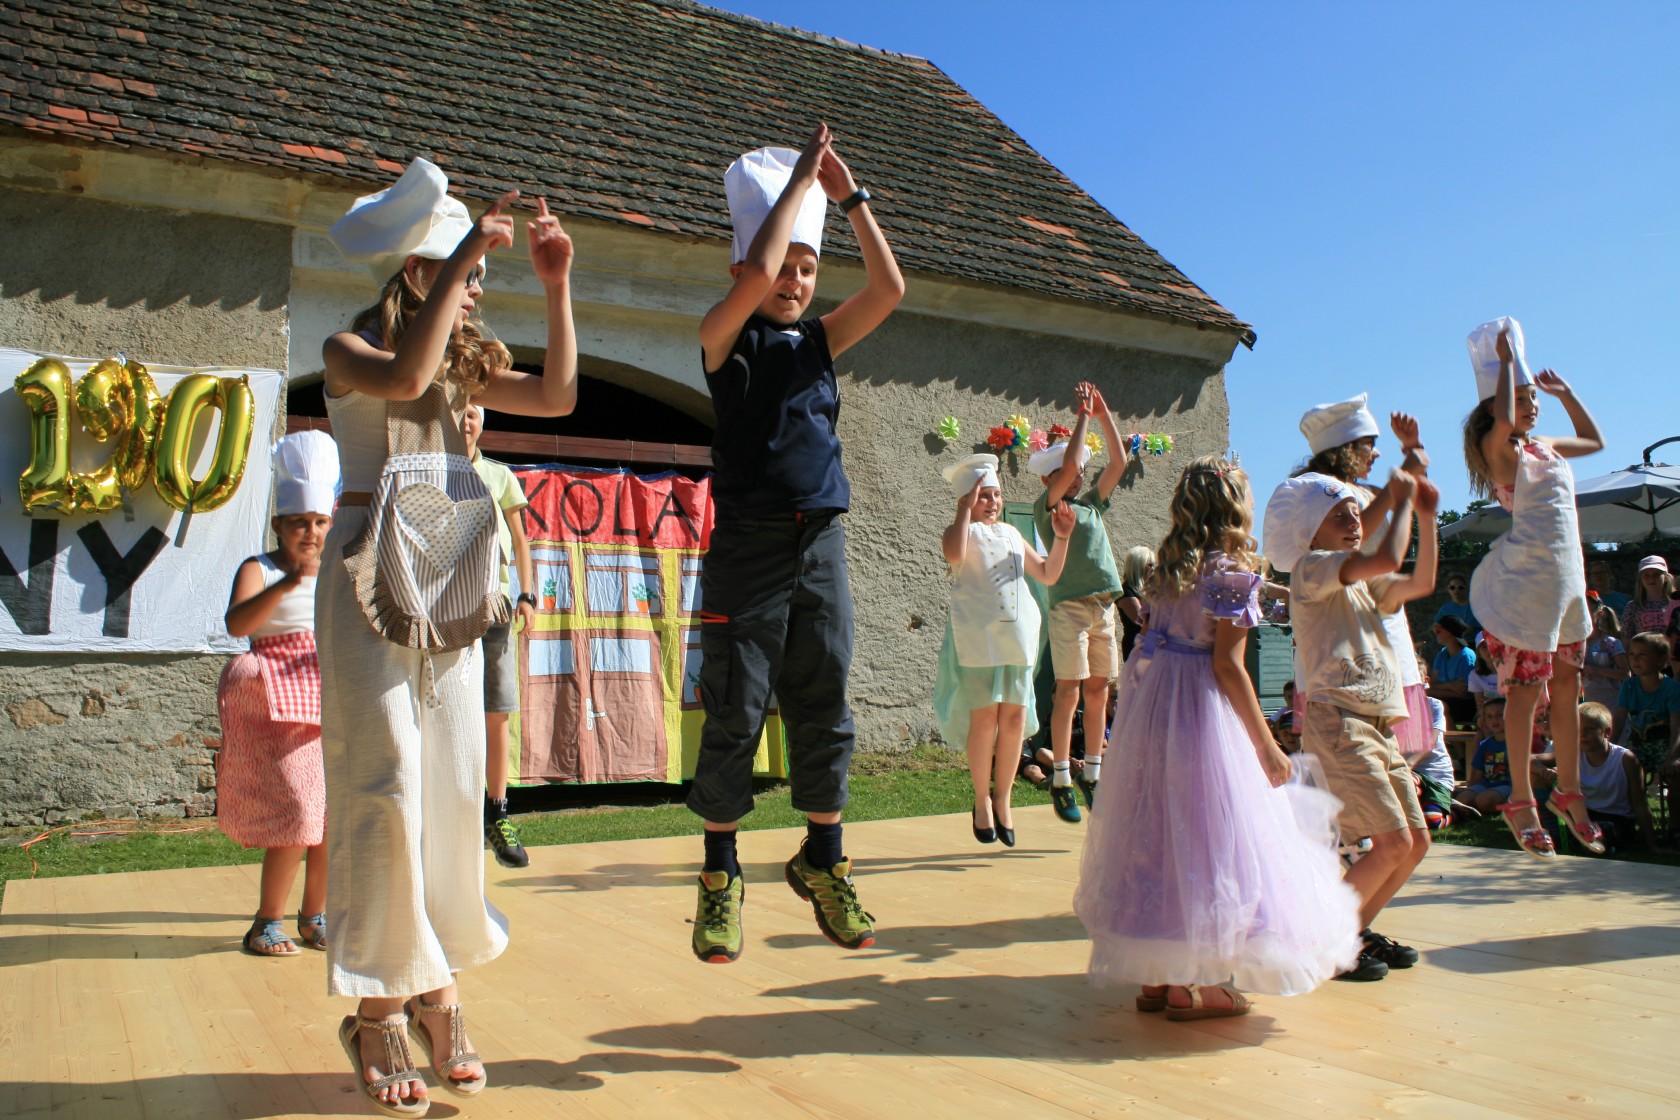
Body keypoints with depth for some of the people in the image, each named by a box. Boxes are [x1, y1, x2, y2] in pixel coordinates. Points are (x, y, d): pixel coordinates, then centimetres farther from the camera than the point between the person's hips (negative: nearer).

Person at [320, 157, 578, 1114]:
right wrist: (465, 255, -19)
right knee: (386, 784, -7)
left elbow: (558, 396, 6)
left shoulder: (467, 360, 16)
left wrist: (558, 286, 3)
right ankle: (379, 1008, 4)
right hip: (373, 577, -5)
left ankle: (438, 985, 14)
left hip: (452, 585, 5)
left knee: (456, 783, 3)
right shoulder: (350, 348, 0)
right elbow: (405, 375, -23)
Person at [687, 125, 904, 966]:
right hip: (749, 545, -4)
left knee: (824, 713, 8)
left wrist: (849, 195, 4)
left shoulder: (819, 340, 14)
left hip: (822, 544, 5)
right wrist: (800, 177, -8)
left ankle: (822, 863, 22)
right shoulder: (725, 337, 0)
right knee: (734, 716, 0)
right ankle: (721, 878, 13)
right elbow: (758, 274, -18)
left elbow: (890, 287, 4)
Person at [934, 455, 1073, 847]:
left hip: (1017, 634, 5)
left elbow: (1048, 574, 21)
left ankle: (1002, 797, 17)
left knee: (1016, 717, 3)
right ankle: (982, 802, 12)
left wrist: (1061, 538, 8)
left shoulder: (1012, 533, 20)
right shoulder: (960, 532, 3)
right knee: (984, 717, -2)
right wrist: (965, 508, -14)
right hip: (977, 637, -5)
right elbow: (955, 554, -23)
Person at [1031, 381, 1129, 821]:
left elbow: (1119, 463, 17)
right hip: (1070, 606, -6)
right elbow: (1069, 463, -14)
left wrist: (1104, 414, 12)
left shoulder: (1091, 504, 18)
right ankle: (1061, 780, -4)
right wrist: (1084, 415, -5)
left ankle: (1092, 774, 15)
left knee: (1098, 692, 7)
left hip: (1104, 606, 7)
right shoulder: (1047, 507, 0)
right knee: (1069, 693, -9)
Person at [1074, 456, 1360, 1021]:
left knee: (1156, 830, 13)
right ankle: (1194, 986, 8)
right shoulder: (1233, 571, -11)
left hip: (1149, 694, 8)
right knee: (1206, 836, 1)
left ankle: (1155, 977, 22)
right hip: (1199, 713, -8)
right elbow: (1227, 666, -14)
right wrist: (1266, 745, -10)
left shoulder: (1170, 561, 10)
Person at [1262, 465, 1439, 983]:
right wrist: (1402, 502, -6)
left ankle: (1358, 930, 25)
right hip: (1338, 722, -9)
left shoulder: (1363, 585, 23)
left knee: (1416, 839, 10)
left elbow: (1420, 583, 21)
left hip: (1378, 727, 9)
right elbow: (1386, 558, -20)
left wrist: (1426, 516, 16)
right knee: (1392, 843, -12)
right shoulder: (1311, 569, -7)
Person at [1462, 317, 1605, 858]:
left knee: (1567, 686, 12)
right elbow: (1502, 420, -31)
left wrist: (1565, 392, 26)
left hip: (1566, 579, 8)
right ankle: (1522, 802, 5)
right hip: (1522, 580, -8)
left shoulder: (1547, 447, 15)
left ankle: (1569, 792, 23)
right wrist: (1503, 360, -19)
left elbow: (1595, 440, 33)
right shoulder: (1499, 449, -8)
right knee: (1526, 688, -4)